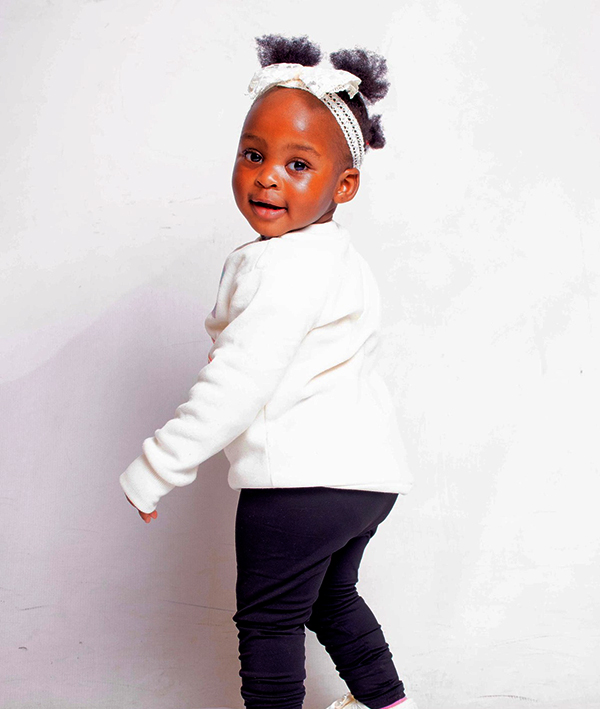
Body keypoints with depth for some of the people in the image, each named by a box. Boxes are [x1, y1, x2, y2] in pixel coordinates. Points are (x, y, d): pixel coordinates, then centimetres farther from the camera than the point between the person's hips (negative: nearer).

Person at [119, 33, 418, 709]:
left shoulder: (282, 266, -20)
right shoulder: (335, 256, 12)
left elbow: (235, 387, -25)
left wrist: (154, 470, -18)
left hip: (302, 476, -10)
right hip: (365, 471, 10)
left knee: (269, 620, 8)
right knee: (332, 597, 28)